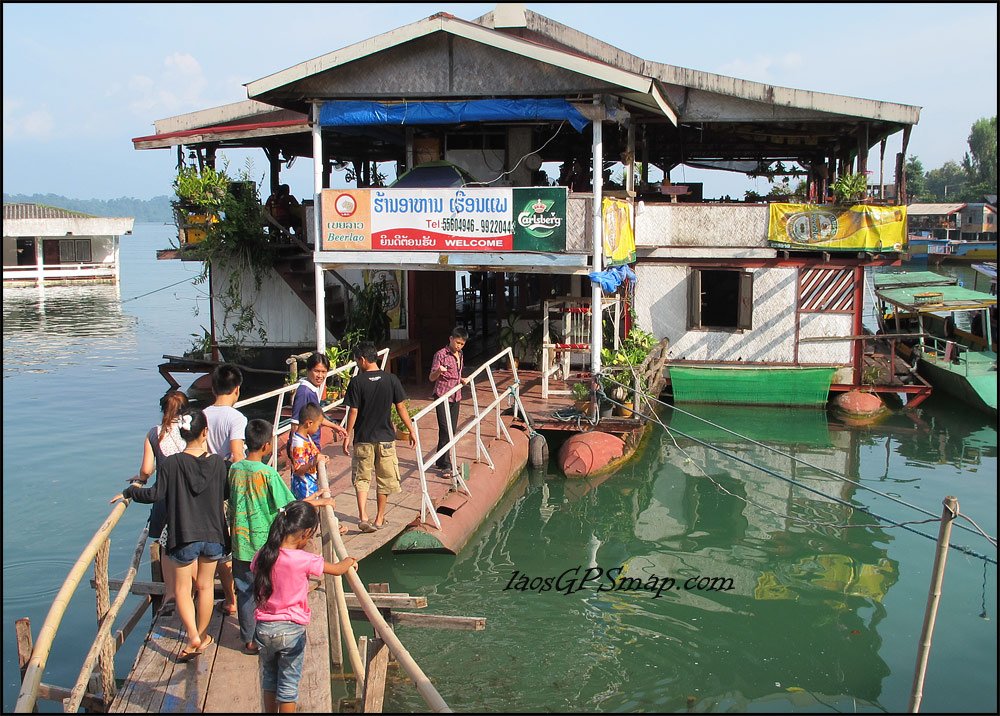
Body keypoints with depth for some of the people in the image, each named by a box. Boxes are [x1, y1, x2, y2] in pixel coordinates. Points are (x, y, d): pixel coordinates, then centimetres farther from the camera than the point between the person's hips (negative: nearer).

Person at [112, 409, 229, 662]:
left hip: (184, 537, -3)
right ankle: (203, 635, 30)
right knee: (206, 586, 18)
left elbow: (155, 494, -13)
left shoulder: (170, 464, -13)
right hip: (213, 534, 3)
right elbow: (226, 493, 6)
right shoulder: (218, 463, -6)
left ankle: (193, 637, -4)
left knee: (182, 589, 10)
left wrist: (130, 491, 6)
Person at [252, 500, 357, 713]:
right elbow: (337, 569, -6)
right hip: (291, 630, -4)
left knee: (269, 678, 22)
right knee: (288, 684, 11)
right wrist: (349, 561, 17)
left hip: (264, 628, 4)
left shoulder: (263, 555, -7)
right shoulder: (304, 560, -19)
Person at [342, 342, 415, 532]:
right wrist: (411, 430, 7)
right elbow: (401, 407, -1)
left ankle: (363, 516, -8)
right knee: (385, 480, 14)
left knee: (361, 479, 8)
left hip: (363, 439, -2)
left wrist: (347, 436, 1)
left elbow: (353, 411, -9)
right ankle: (380, 518, 22)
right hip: (386, 438, 2)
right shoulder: (391, 379, -4)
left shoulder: (357, 382, -10)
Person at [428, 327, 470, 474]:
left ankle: (442, 461, 19)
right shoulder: (441, 355, -10)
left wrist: (462, 380, 4)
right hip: (443, 397, -7)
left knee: (452, 430, 8)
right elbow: (432, 378, -10)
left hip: (456, 397, 7)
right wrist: (438, 371, -31)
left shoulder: (460, 356, 12)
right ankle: (445, 465, -6)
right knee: (445, 430, -10)